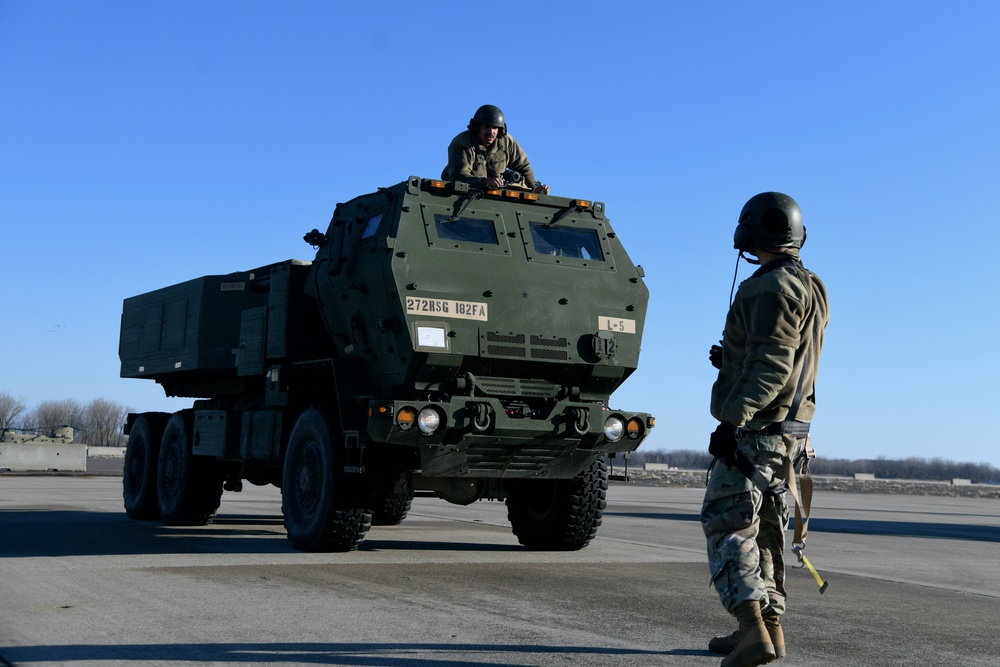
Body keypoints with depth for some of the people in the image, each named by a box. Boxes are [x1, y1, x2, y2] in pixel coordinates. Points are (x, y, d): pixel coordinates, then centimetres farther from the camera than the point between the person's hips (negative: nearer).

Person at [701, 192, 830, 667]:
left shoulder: (772, 287, -16)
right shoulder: (809, 289, 16)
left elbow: (773, 365, -24)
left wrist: (732, 417, -28)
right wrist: (731, 359, 21)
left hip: (757, 430, -10)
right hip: (790, 430, 10)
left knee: (728, 527, -11)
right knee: (763, 531, 18)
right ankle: (768, 627, 25)